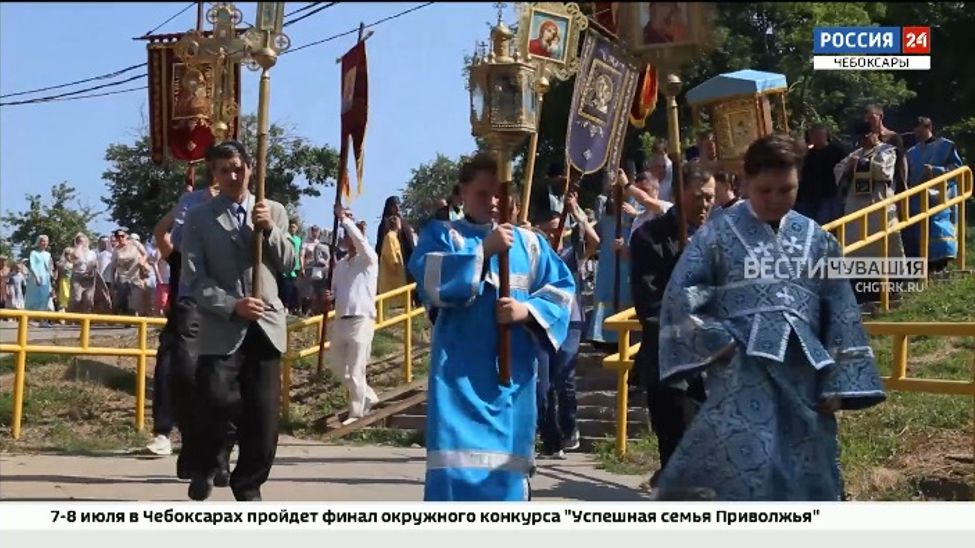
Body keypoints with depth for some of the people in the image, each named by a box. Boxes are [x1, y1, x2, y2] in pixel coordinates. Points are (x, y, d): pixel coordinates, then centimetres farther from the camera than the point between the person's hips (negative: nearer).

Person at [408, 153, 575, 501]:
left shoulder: (529, 243, 12)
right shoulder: (442, 234, 5)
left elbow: (561, 290, 6)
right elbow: (428, 279, -14)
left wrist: (528, 310, -13)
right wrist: (483, 250, -18)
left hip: (512, 370, 3)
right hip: (459, 369, -3)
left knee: (507, 457, 9)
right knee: (457, 460, -10)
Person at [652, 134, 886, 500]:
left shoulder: (817, 240, 11)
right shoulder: (719, 235, 2)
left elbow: (840, 315, 10)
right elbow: (680, 294, -2)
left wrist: (837, 382, 4)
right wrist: (716, 339, -10)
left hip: (803, 375, 4)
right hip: (741, 375, -4)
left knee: (807, 477, 8)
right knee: (745, 467, -17)